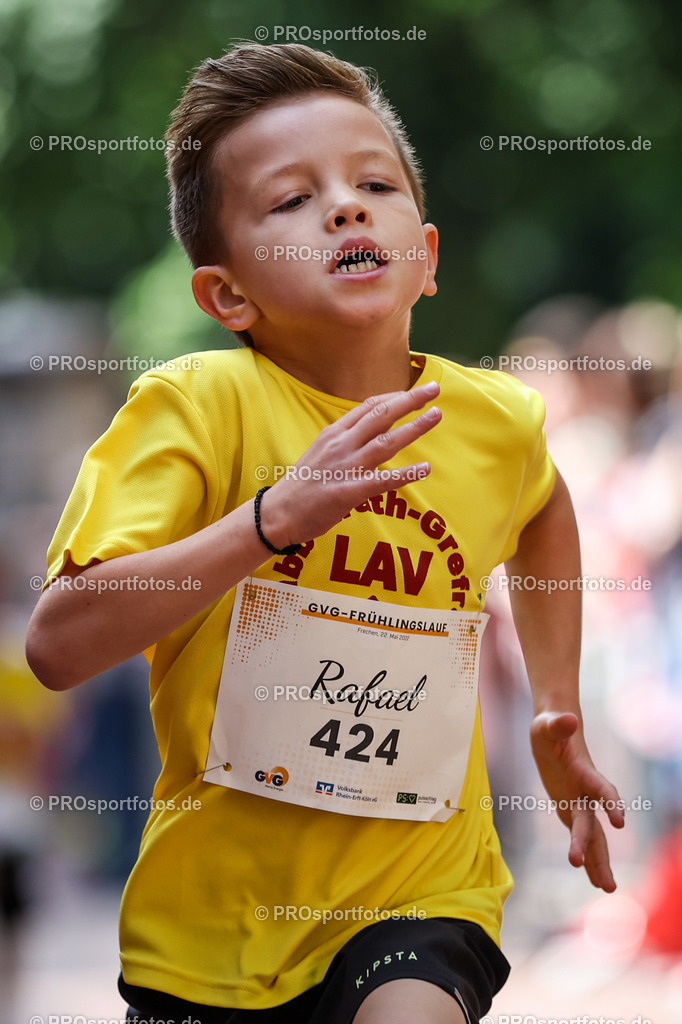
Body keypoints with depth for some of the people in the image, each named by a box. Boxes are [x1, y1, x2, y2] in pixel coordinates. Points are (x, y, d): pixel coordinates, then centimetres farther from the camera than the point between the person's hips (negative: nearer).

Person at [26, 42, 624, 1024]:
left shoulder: (496, 420, -1)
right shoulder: (200, 402, -14)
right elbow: (59, 643, -25)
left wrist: (559, 711, 21)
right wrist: (276, 515, -32)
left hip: (419, 892, 1)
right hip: (212, 917, -1)